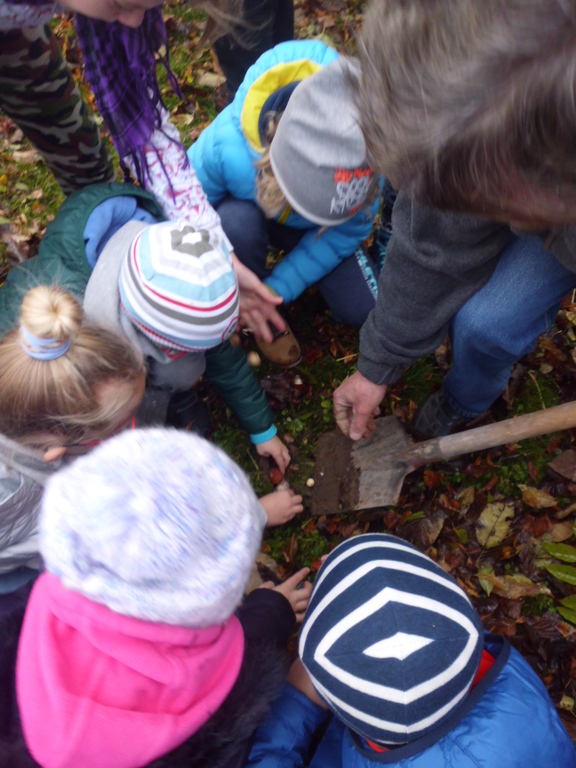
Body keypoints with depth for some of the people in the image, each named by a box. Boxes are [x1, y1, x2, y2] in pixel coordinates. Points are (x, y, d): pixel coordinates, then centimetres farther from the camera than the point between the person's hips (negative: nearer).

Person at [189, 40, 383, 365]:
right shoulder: (226, 144, -40)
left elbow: (346, 233, -21)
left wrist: (278, 288, -26)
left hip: (309, 234, 1)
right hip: (244, 217, -1)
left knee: (364, 309, -16)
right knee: (235, 221, -39)